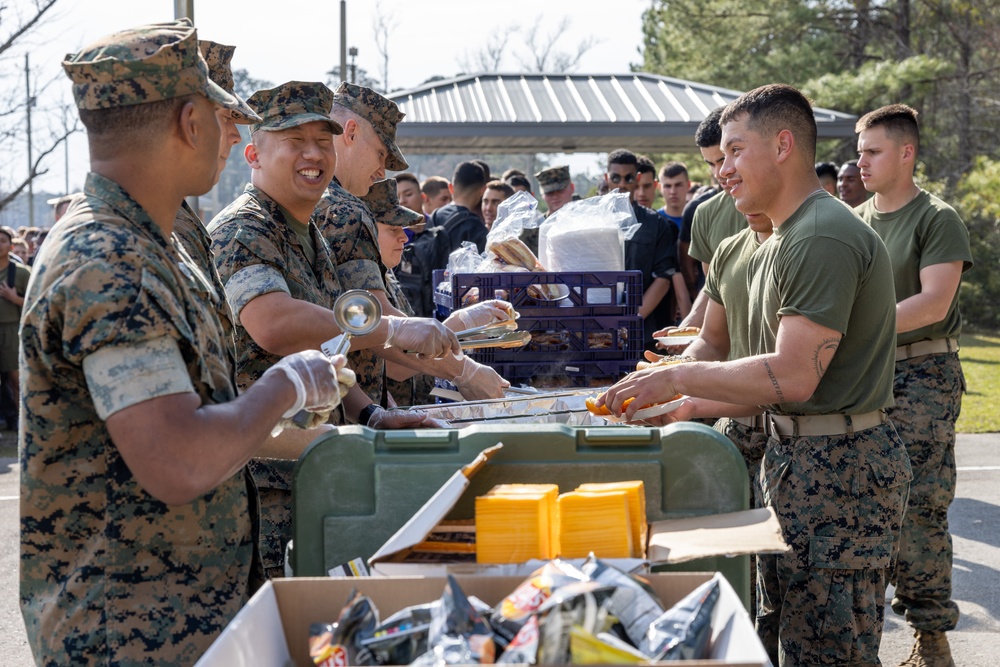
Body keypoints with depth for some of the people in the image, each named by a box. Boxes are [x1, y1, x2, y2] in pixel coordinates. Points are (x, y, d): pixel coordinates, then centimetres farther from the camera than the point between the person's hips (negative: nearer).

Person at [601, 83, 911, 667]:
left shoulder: (824, 237, -17)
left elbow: (793, 378, -23)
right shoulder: (781, 244, 17)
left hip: (840, 469, -10)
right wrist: (689, 408, 9)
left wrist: (678, 378, -15)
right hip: (794, 457, 10)